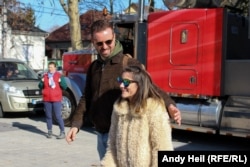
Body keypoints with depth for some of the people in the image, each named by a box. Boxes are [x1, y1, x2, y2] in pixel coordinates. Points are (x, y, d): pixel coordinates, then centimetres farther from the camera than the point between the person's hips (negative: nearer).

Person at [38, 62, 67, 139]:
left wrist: (61, 81, -17)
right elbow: (40, 87, 13)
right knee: (48, 116, 8)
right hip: (47, 99, 3)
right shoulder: (45, 76, 11)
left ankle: (62, 132, -1)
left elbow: (65, 87, 1)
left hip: (56, 99, -3)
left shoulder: (59, 76, 3)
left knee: (58, 116, -7)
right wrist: (42, 82, -7)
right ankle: (49, 132, 18)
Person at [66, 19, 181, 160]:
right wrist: (76, 124, 8)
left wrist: (169, 105, -35)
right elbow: (87, 98, 16)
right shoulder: (94, 67, 10)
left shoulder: (129, 64, -10)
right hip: (101, 133, 7)